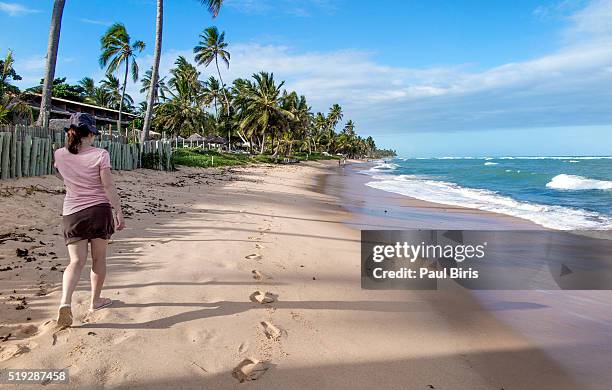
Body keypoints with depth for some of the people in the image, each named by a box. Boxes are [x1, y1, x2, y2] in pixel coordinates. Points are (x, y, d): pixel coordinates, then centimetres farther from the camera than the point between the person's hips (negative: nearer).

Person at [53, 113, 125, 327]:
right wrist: (119, 213, -6)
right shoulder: (100, 155, -8)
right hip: (99, 210, -2)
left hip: (72, 214, 3)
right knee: (99, 258, 12)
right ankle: (95, 300, 23)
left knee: (77, 261, 4)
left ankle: (65, 301, -18)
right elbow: (108, 186, -11)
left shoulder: (60, 155, 3)